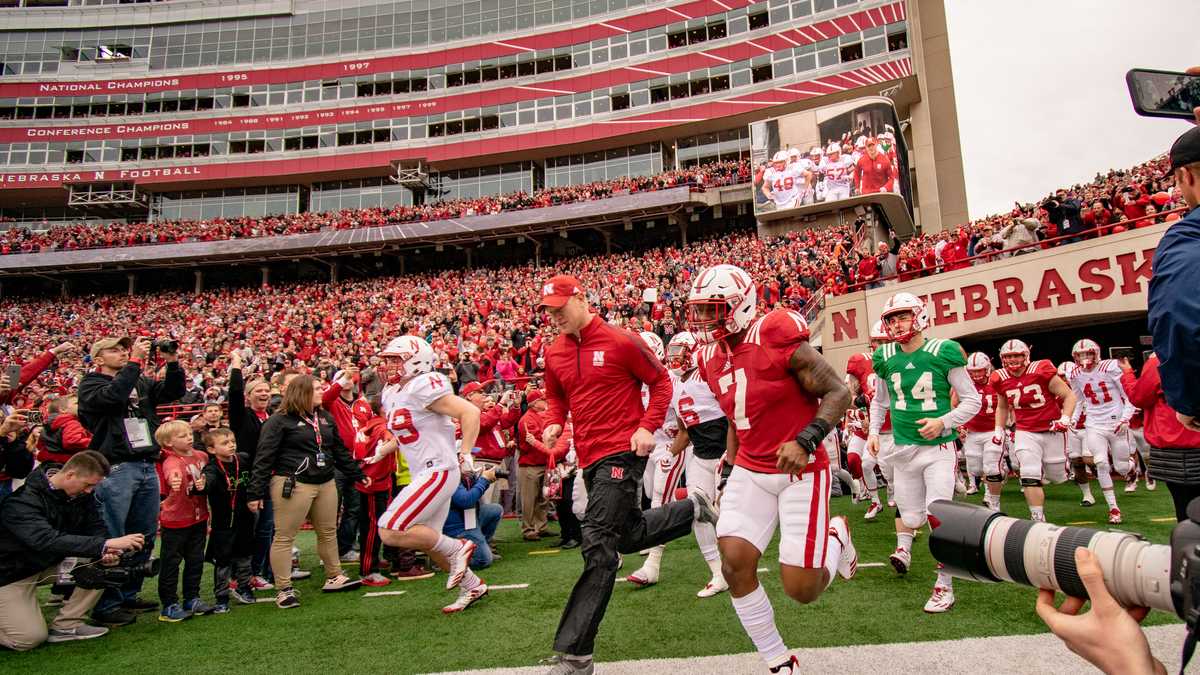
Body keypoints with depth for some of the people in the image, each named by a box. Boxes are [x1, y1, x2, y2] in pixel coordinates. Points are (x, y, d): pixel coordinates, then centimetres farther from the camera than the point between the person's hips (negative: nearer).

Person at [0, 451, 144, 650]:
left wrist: (106, 551, -28)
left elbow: (95, 526, -4)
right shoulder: (23, 501, -31)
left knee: (101, 564, -17)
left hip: (52, 560, 7)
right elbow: (47, 540, -45)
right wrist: (106, 545, -53)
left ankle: (65, 625, -6)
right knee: (30, 638, -19)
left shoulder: (81, 494, -9)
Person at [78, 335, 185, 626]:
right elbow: (113, 395, -20)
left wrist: (172, 362, -9)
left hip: (148, 467, 6)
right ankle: (106, 605, 6)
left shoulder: (141, 382, 17)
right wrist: (136, 361, -20)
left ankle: (129, 595, 24)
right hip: (116, 469, -6)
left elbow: (174, 391, 6)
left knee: (145, 537, 11)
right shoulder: (91, 384, 1)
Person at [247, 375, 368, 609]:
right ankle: (283, 590, 9)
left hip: (325, 483, 7)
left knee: (328, 532, 15)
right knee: (284, 537, 0)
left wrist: (358, 474, 19)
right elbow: (264, 458, -10)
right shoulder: (280, 420, -8)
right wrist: (255, 492, -13)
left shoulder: (325, 418, 13)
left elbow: (340, 450, 19)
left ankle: (334, 577, 28)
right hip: (292, 484, -7)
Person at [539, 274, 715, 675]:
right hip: (589, 458, 7)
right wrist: (553, 424, 0)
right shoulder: (554, 354, 7)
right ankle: (691, 509, 43)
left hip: (622, 452, -7)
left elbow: (661, 382, 0)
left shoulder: (620, 342, -9)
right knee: (630, 535, 19)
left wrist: (647, 427, -12)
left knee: (598, 546, -12)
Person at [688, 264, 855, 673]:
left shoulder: (778, 338, -19)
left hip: (801, 471, -6)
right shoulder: (711, 358, 3)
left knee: (801, 589, -6)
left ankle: (836, 537, 28)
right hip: (750, 472, 6)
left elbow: (838, 393, -14)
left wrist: (805, 441, -28)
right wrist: (731, 467, 18)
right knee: (734, 567, -6)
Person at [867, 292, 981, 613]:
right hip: (903, 448, 3)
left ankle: (944, 587, 7)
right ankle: (904, 542, 46)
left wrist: (944, 422, -18)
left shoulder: (943, 352, -11)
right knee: (911, 516, 10)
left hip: (938, 447, -3)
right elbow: (880, 400, 17)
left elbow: (972, 400, -4)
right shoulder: (885, 358, 0)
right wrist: (873, 432, 6)